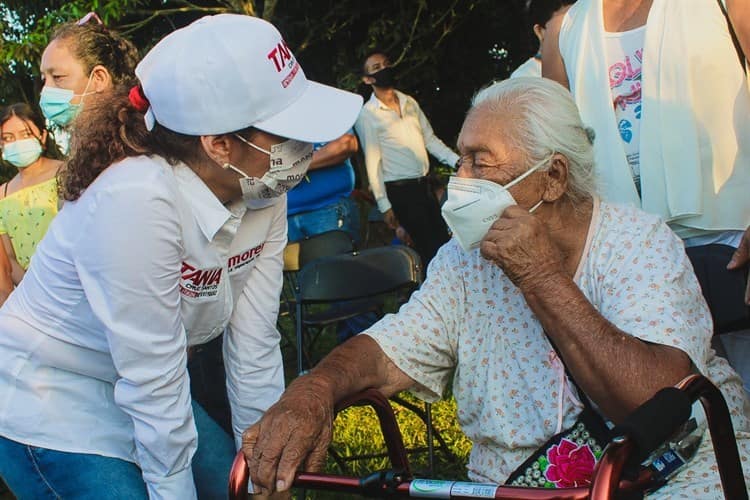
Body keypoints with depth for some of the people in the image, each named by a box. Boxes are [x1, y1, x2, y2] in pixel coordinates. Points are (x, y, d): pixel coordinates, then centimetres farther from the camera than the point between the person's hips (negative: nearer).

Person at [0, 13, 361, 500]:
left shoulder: (265, 197, -13)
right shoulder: (138, 199, -34)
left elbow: (254, 345, -8)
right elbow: (153, 377, -28)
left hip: (149, 397, 7)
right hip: (49, 404, -7)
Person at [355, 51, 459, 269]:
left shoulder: (409, 102, 10)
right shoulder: (367, 115, -8)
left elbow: (430, 139, 15)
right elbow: (372, 162, -9)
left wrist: (458, 161, 2)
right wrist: (384, 205, -12)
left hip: (424, 184, 6)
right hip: (400, 191, -6)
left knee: (444, 241, 10)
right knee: (428, 247, -3)